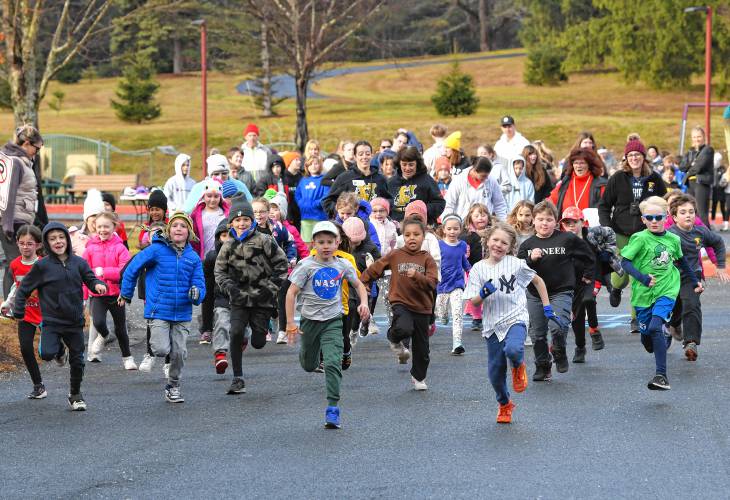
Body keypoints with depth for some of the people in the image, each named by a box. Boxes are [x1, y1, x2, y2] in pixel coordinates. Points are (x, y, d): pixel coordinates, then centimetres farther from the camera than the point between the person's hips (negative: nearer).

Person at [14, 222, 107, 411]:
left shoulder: (78, 262, -1)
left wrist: (98, 284, -22)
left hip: (75, 322, 2)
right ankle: (58, 349, 15)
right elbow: (24, 289, 1)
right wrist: (18, 312, 1)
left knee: (77, 361, 8)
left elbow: (90, 279, 1)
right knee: (47, 354, -22)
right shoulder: (42, 266, -7)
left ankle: (75, 394, 31)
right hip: (51, 322, -2)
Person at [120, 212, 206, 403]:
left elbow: (200, 285, 4)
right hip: (158, 311, -3)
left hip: (182, 314, 3)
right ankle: (155, 340, 21)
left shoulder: (193, 257, 4)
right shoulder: (157, 250, -6)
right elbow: (132, 268, 3)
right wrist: (126, 295, 10)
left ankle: (173, 387, 26)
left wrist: (196, 294, -20)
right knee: (162, 350, -15)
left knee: (179, 353, 5)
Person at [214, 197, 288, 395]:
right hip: (239, 299, 2)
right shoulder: (229, 246, 3)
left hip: (262, 299, -2)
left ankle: (259, 327, 39)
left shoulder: (264, 241, -6)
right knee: (235, 333, -18)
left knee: (258, 343, -1)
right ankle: (238, 379, -9)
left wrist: (271, 287, -8)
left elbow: (282, 265, 0)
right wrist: (229, 287, -5)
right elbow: (219, 271, 12)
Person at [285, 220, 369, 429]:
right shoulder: (307, 266, -9)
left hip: (333, 321, 0)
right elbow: (291, 292, -9)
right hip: (310, 319, 0)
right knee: (309, 365, 18)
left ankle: (333, 407, -17)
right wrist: (291, 323, -14)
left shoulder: (342, 265, -1)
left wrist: (364, 302, -5)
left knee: (333, 363, -18)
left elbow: (358, 285, 15)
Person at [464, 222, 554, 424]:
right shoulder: (478, 269, 1)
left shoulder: (516, 264, -3)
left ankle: (519, 366, 5)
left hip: (516, 318, -2)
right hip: (492, 324, 3)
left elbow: (538, 281, 12)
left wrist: (547, 306, 11)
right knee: (495, 369, 6)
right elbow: (474, 302, 0)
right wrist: (484, 294, -21)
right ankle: (504, 405, 32)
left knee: (513, 350, -33)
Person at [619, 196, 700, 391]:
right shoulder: (640, 238, -8)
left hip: (666, 291, 0)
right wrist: (642, 278, -27)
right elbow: (625, 261, -13)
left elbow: (682, 261, 22)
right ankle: (665, 338, 49)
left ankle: (662, 376, -25)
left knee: (655, 327, -24)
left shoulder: (673, 239, 3)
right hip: (643, 294, 1)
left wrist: (695, 280, 30)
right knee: (647, 341, 11)